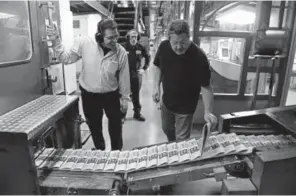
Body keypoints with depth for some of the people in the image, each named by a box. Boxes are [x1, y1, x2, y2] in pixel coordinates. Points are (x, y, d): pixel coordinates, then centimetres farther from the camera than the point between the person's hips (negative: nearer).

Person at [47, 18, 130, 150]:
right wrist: (56, 43, -15)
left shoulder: (121, 52, -14)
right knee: (94, 125, 18)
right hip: (89, 94, 1)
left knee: (116, 125, 14)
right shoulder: (85, 43, -15)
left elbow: (124, 76, -5)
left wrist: (125, 97, 1)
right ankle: (100, 150, 44)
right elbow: (66, 59, -2)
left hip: (111, 95, 0)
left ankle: (116, 152, 39)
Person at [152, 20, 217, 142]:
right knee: (167, 129, 28)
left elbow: (206, 86, -24)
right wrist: (157, 86, -6)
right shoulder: (163, 47, -14)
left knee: (182, 141, 6)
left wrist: (208, 112, -32)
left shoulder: (198, 57, -29)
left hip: (185, 107, -5)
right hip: (166, 101, 5)